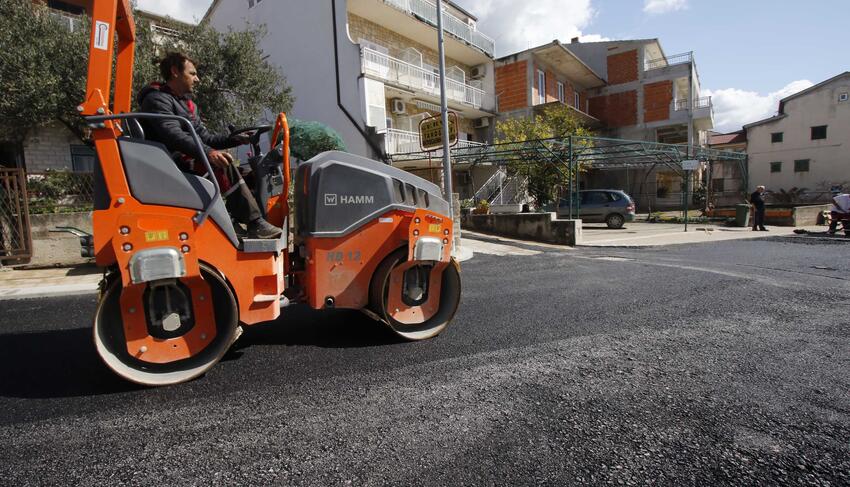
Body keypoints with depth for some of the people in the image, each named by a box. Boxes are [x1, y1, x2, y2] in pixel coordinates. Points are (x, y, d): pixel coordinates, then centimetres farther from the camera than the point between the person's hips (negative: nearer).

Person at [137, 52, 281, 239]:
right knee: (222, 163, -27)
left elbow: (205, 137, 18)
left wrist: (237, 139, 4)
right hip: (170, 165, -10)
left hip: (188, 161, 10)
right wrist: (208, 152, -37)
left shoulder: (188, 104, 23)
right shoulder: (156, 99, -7)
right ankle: (254, 223, -30)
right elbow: (174, 135, -24)